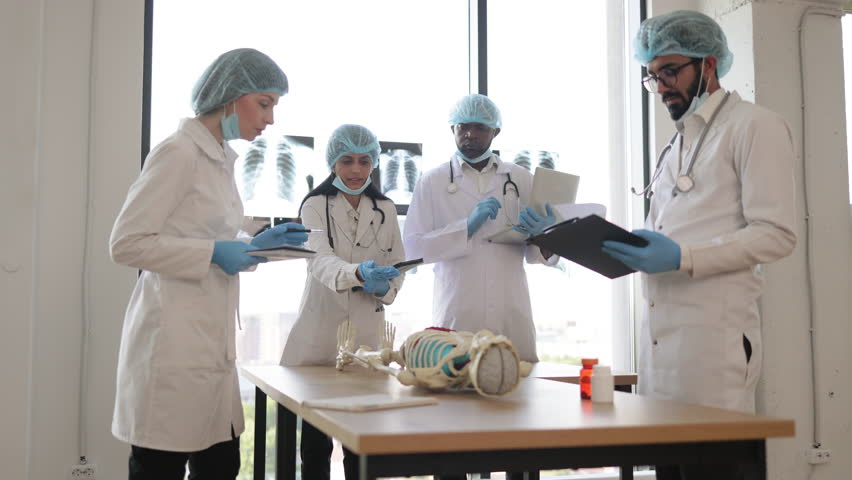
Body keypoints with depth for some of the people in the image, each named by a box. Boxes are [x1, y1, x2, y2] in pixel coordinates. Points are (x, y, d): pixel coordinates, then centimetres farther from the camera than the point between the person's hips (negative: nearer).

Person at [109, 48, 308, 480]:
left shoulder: (223, 158, 12)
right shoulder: (178, 152, -13)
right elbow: (126, 243, -15)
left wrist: (257, 244, 5)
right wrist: (213, 253, -17)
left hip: (210, 339, 8)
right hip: (172, 341, -8)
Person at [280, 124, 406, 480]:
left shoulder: (385, 209, 10)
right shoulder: (316, 205, -1)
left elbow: (397, 265, 13)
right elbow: (320, 259, -19)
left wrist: (383, 287, -10)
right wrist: (358, 272, -39)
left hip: (366, 333, 3)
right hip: (320, 332, -2)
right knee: (315, 439, 3)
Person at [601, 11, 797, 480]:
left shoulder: (754, 125, -1)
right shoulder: (675, 146, 23)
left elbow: (776, 233, -11)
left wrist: (682, 259, -21)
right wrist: (619, 250, 4)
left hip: (713, 332, -7)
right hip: (660, 330, 7)